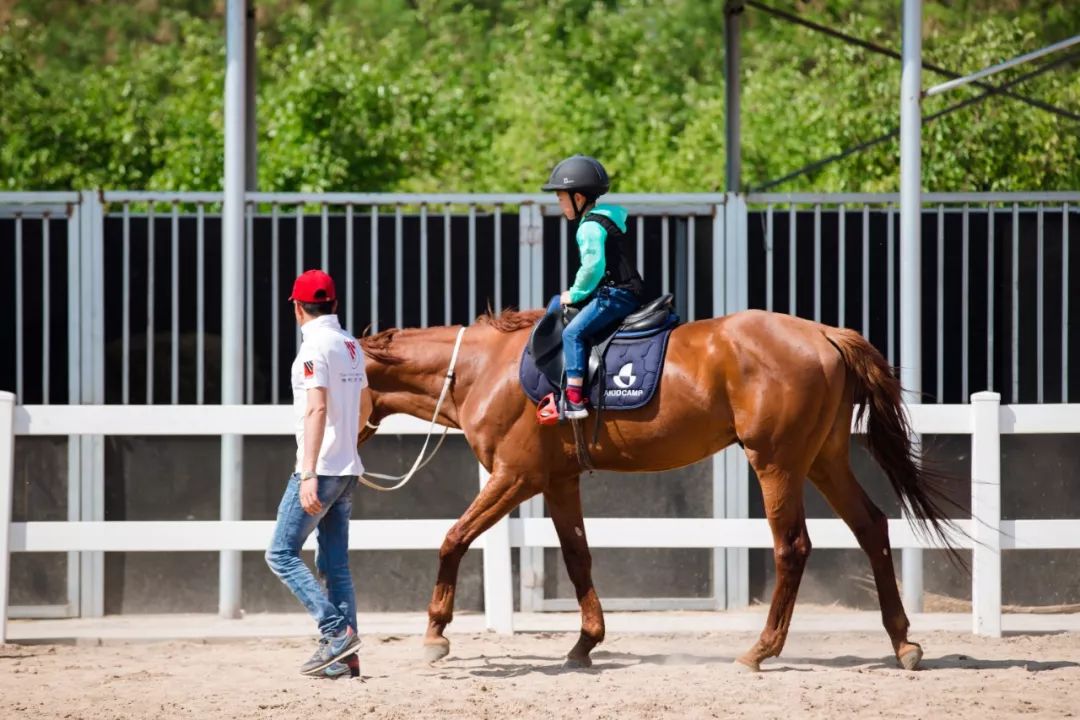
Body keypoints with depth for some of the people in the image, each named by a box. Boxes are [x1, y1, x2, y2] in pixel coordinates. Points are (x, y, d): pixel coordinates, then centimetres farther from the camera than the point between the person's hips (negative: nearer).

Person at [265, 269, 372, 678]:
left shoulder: (315, 346, -14)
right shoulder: (351, 345, 12)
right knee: (335, 564, 9)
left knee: (281, 554, -3)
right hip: (347, 469, 8)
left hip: (320, 471, -8)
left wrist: (309, 475, -28)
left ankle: (336, 630, -12)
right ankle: (344, 656, 5)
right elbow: (364, 406, 24)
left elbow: (317, 408, -23)